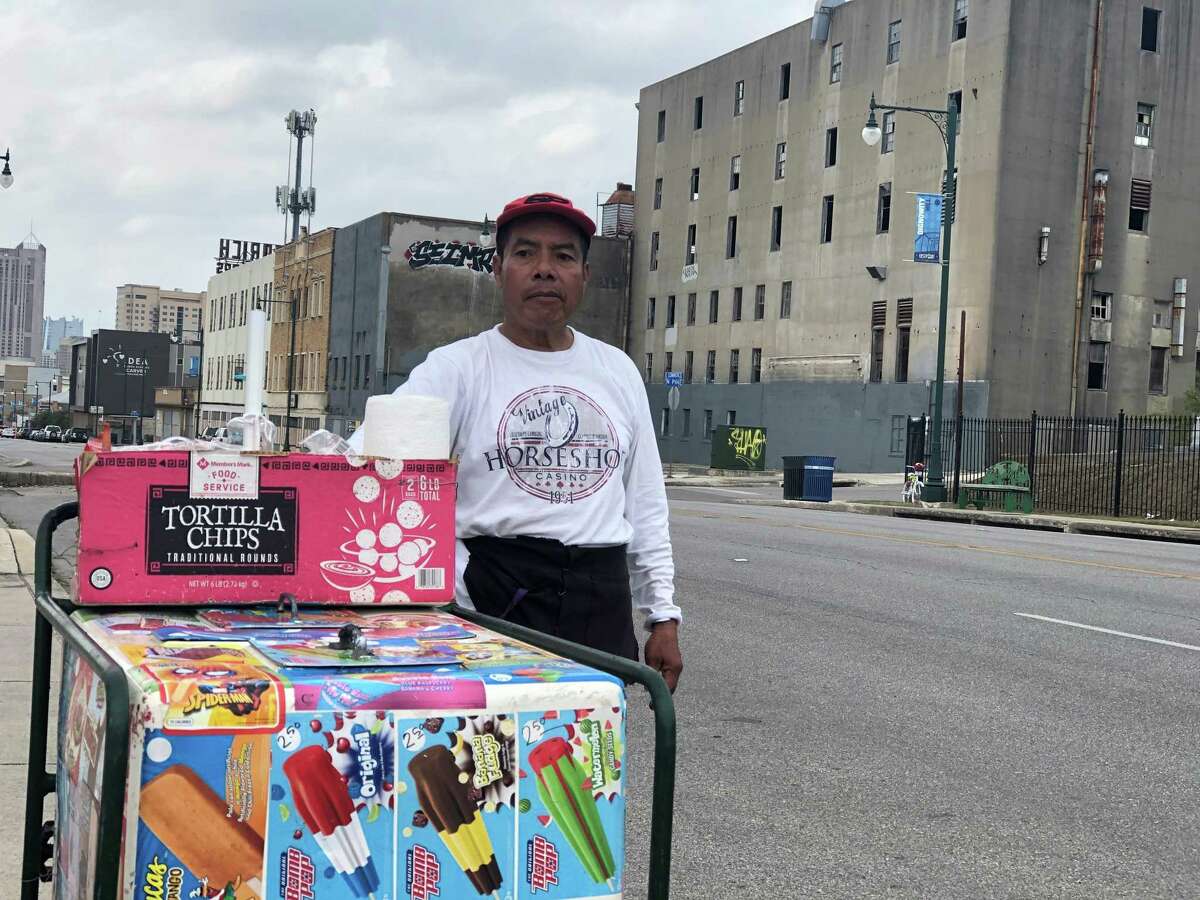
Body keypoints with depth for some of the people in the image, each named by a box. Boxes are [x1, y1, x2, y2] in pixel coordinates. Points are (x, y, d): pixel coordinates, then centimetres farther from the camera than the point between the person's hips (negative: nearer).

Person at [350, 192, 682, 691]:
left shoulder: (618, 370, 13)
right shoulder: (458, 367, -1)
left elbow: (645, 504, 16)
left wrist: (663, 616, 13)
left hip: (602, 608, 4)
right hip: (494, 602, -4)